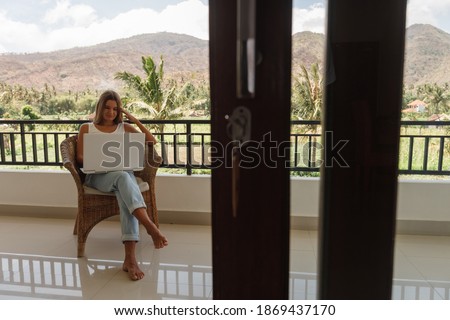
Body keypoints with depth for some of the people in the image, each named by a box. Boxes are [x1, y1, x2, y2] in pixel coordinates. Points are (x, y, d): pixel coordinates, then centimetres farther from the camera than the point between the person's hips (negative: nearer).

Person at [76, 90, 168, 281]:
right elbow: (80, 158, 11)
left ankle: (130, 257, -51)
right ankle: (150, 226, -59)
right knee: (123, 177, -40)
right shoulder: (86, 128, 20)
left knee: (125, 193, -39)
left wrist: (135, 120, 10)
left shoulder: (124, 128, 23)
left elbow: (152, 141, 17)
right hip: (97, 176, -1)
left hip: (123, 173, 1)